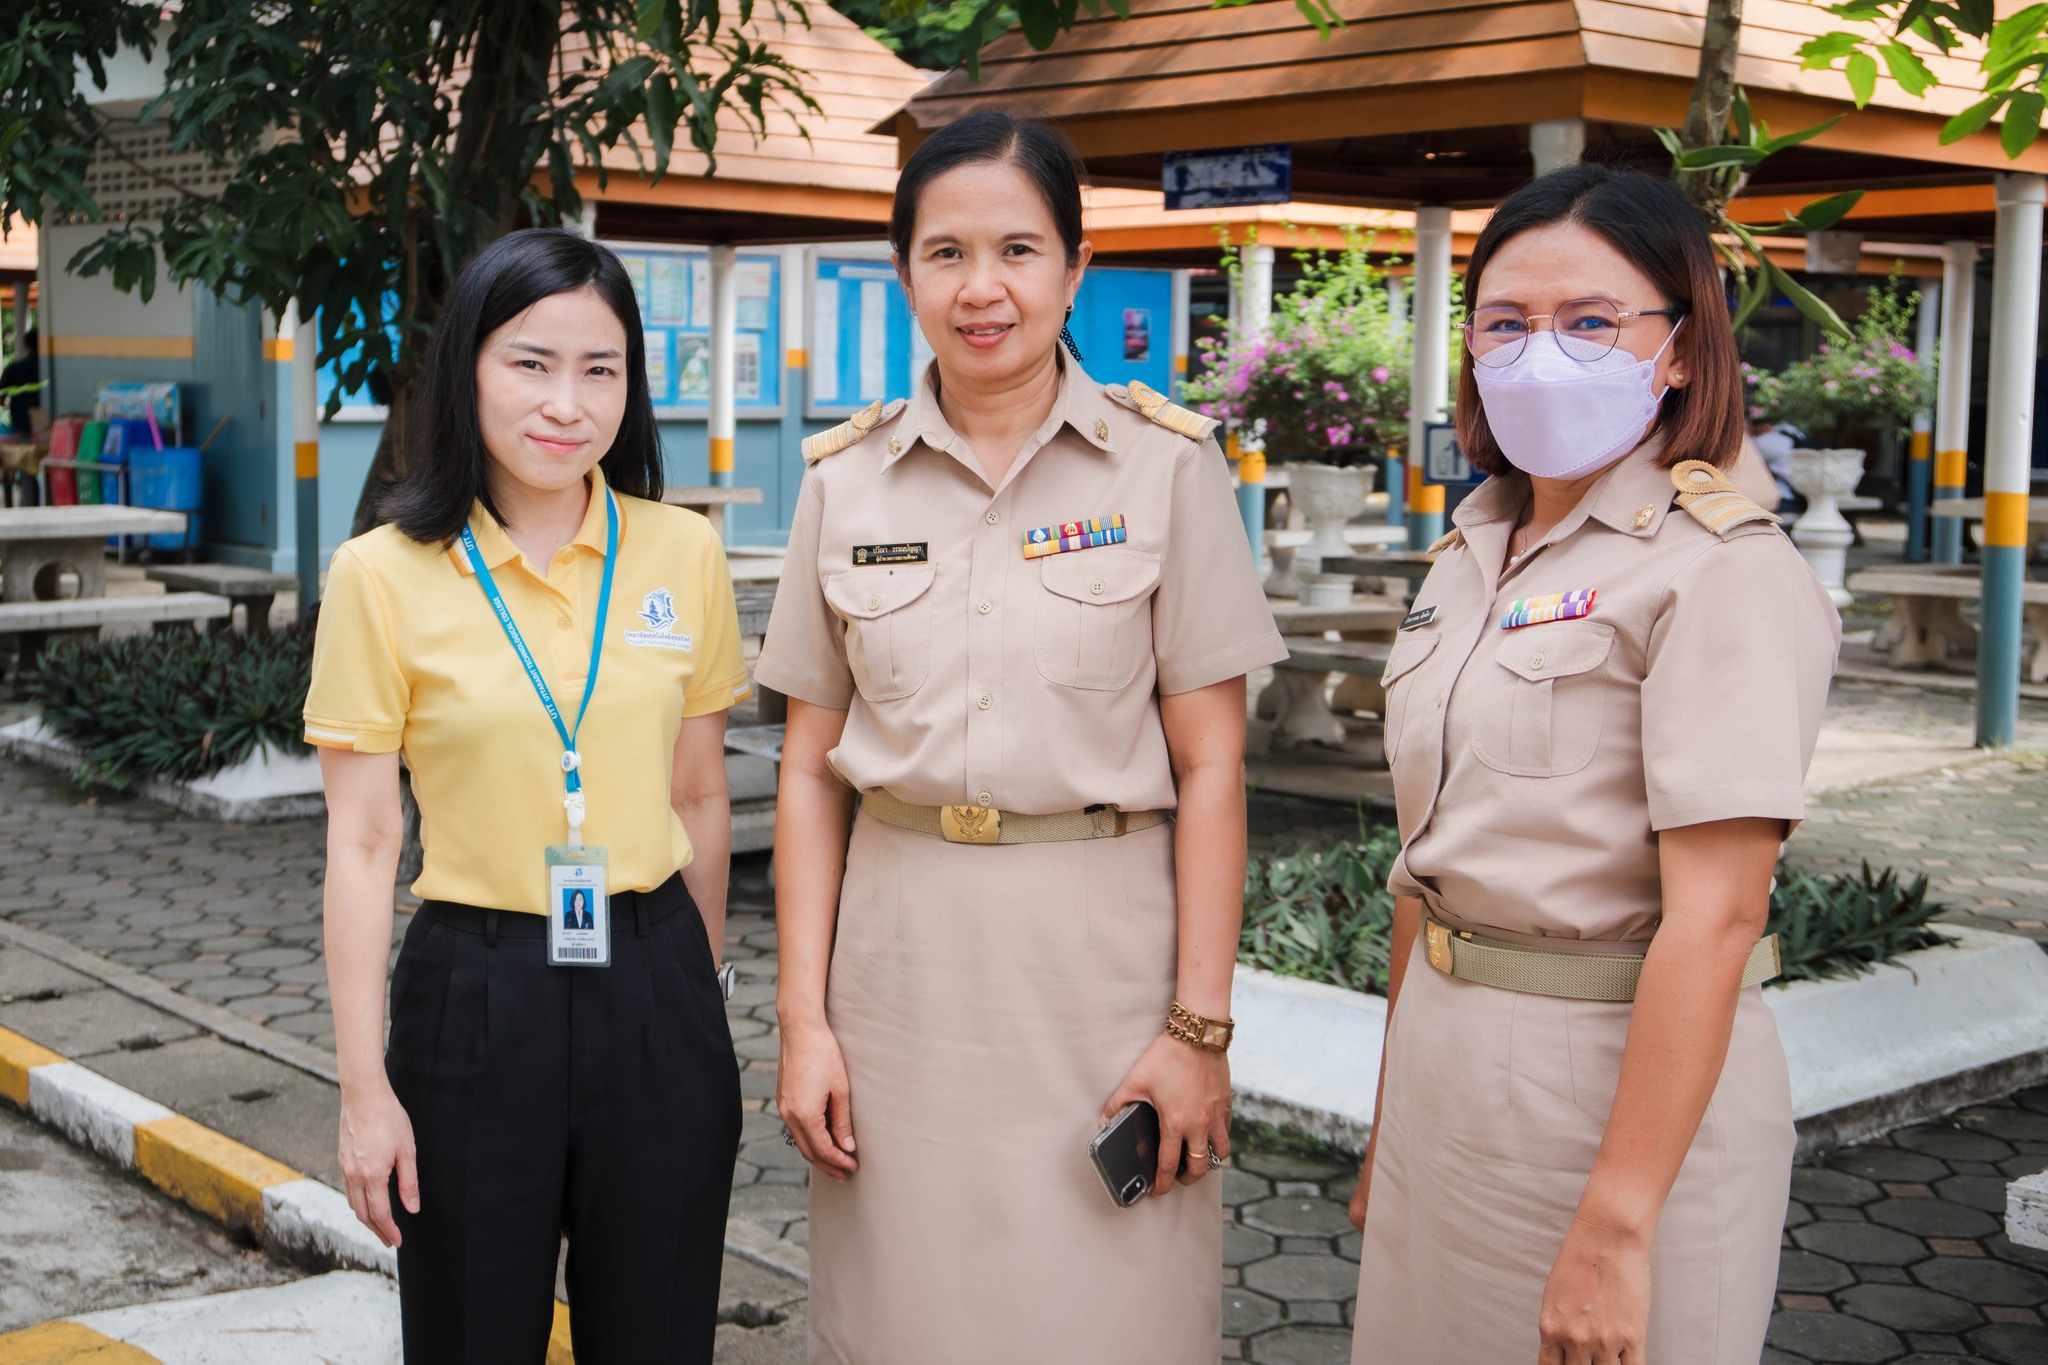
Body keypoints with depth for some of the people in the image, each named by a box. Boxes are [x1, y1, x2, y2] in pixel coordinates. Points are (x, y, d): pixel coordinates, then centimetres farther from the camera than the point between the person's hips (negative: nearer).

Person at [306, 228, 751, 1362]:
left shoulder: (682, 553, 2)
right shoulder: (384, 574, -6)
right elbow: (361, 843, -5)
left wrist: (694, 992, 14)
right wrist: (365, 1089, -6)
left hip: (655, 994, 2)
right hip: (476, 999, -2)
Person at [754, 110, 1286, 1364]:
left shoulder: (1166, 464, -3)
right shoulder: (846, 481, 4)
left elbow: (1210, 766, -4)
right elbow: (812, 769, 7)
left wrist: (1200, 1025, -8)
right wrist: (804, 1017, 2)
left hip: (1100, 942, -2)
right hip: (899, 953, 3)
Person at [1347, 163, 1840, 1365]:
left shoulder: (1724, 569, -15)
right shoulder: (1475, 552, 9)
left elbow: (1713, 917, -21)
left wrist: (1616, 1230, -24)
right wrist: (1390, 1122, 15)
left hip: (1622, 1081, -7)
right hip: (1446, 1068, 7)